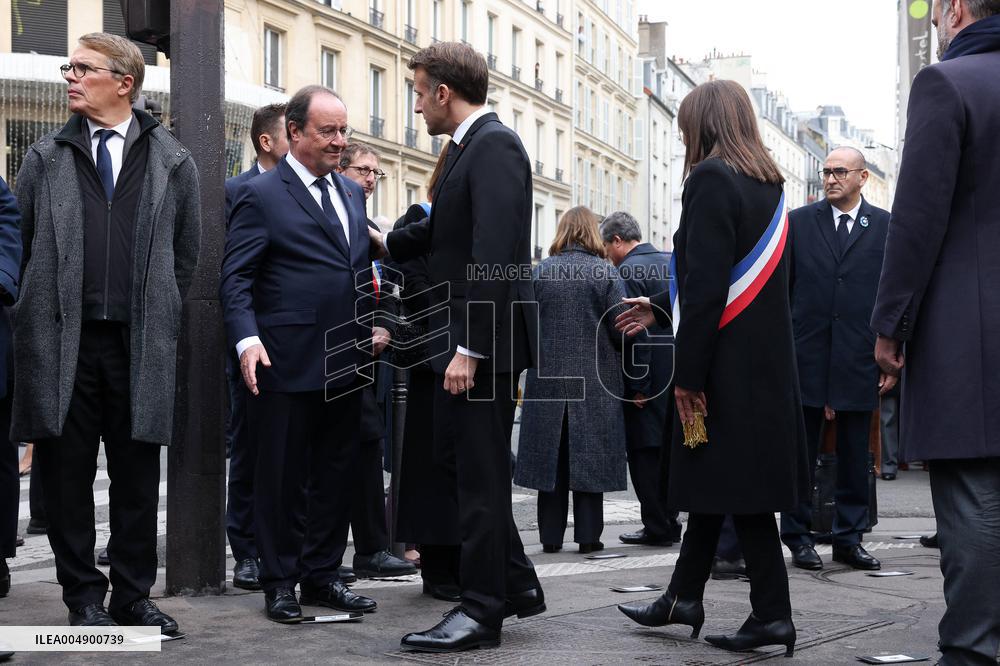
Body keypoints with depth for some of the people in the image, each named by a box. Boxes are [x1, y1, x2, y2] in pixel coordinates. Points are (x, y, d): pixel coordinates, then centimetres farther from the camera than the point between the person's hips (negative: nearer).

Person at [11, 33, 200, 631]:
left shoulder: (173, 162, 6)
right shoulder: (45, 159, 9)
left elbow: (186, 253, 10)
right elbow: (21, 245, 10)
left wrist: (162, 322, 8)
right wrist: (41, 319, 6)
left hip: (141, 345, 0)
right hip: (63, 342, 1)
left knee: (138, 477, 6)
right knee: (68, 475, 4)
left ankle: (133, 595, 18)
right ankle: (84, 597, 15)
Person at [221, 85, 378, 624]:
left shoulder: (352, 193, 16)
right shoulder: (261, 195, -5)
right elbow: (236, 277, -9)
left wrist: (371, 328, 11)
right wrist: (247, 339, -22)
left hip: (346, 361, 6)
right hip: (287, 361, -6)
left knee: (336, 474, 12)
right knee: (281, 476, 4)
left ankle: (322, 575, 23)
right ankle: (279, 581, 15)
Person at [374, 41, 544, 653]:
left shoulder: (494, 145, -15)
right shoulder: (470, 146, 14)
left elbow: (493, 253, -23)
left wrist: (469, 348, -25)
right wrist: (378, 241, 38)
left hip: (485, 339, -10)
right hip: (467, 337, 10)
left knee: (480, 471, -1)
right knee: (466, 459, 16)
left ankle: (483, 611, 9)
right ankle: (515, 583, 27)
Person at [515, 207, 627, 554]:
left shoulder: (540, 272, -1)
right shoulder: (606, 274, -6)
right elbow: (621, 329, -7)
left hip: (547, 378, 1)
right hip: (596, 381, -1)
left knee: (550, 455, 8)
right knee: (589, 457, 5)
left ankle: (551, 535, 12)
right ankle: (588, 535, 6)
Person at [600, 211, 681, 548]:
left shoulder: (629, 270, -13)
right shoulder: (672, 262, 11)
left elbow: (634, 332, -18)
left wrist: (636, 385, -15)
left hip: (650, 370, -8)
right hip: (679, 366, 8)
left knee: (643, 449, 0)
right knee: (668, 448, 15)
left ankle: (656, 526, 2)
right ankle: (669, 522, 22)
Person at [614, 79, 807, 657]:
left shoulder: (711, 177, -14)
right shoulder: (770, 185, 12)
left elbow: (706, 283, -20)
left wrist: (688, 375, -17)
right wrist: (659, 308, 25)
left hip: (728, 364, -9)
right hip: (767, 361, 9)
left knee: (735, 488, -1)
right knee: (717, 482, 15)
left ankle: (773, 615, 5)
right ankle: (684, 597, 25)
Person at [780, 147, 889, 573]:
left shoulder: (886, 227, 5)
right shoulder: (798, 222, 5)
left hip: (859, 360, 1)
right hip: (805, 357, 0)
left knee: (855, 455, 7)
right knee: (801, 453, 5)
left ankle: (849, 538, 16)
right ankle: (798, 537, 13)